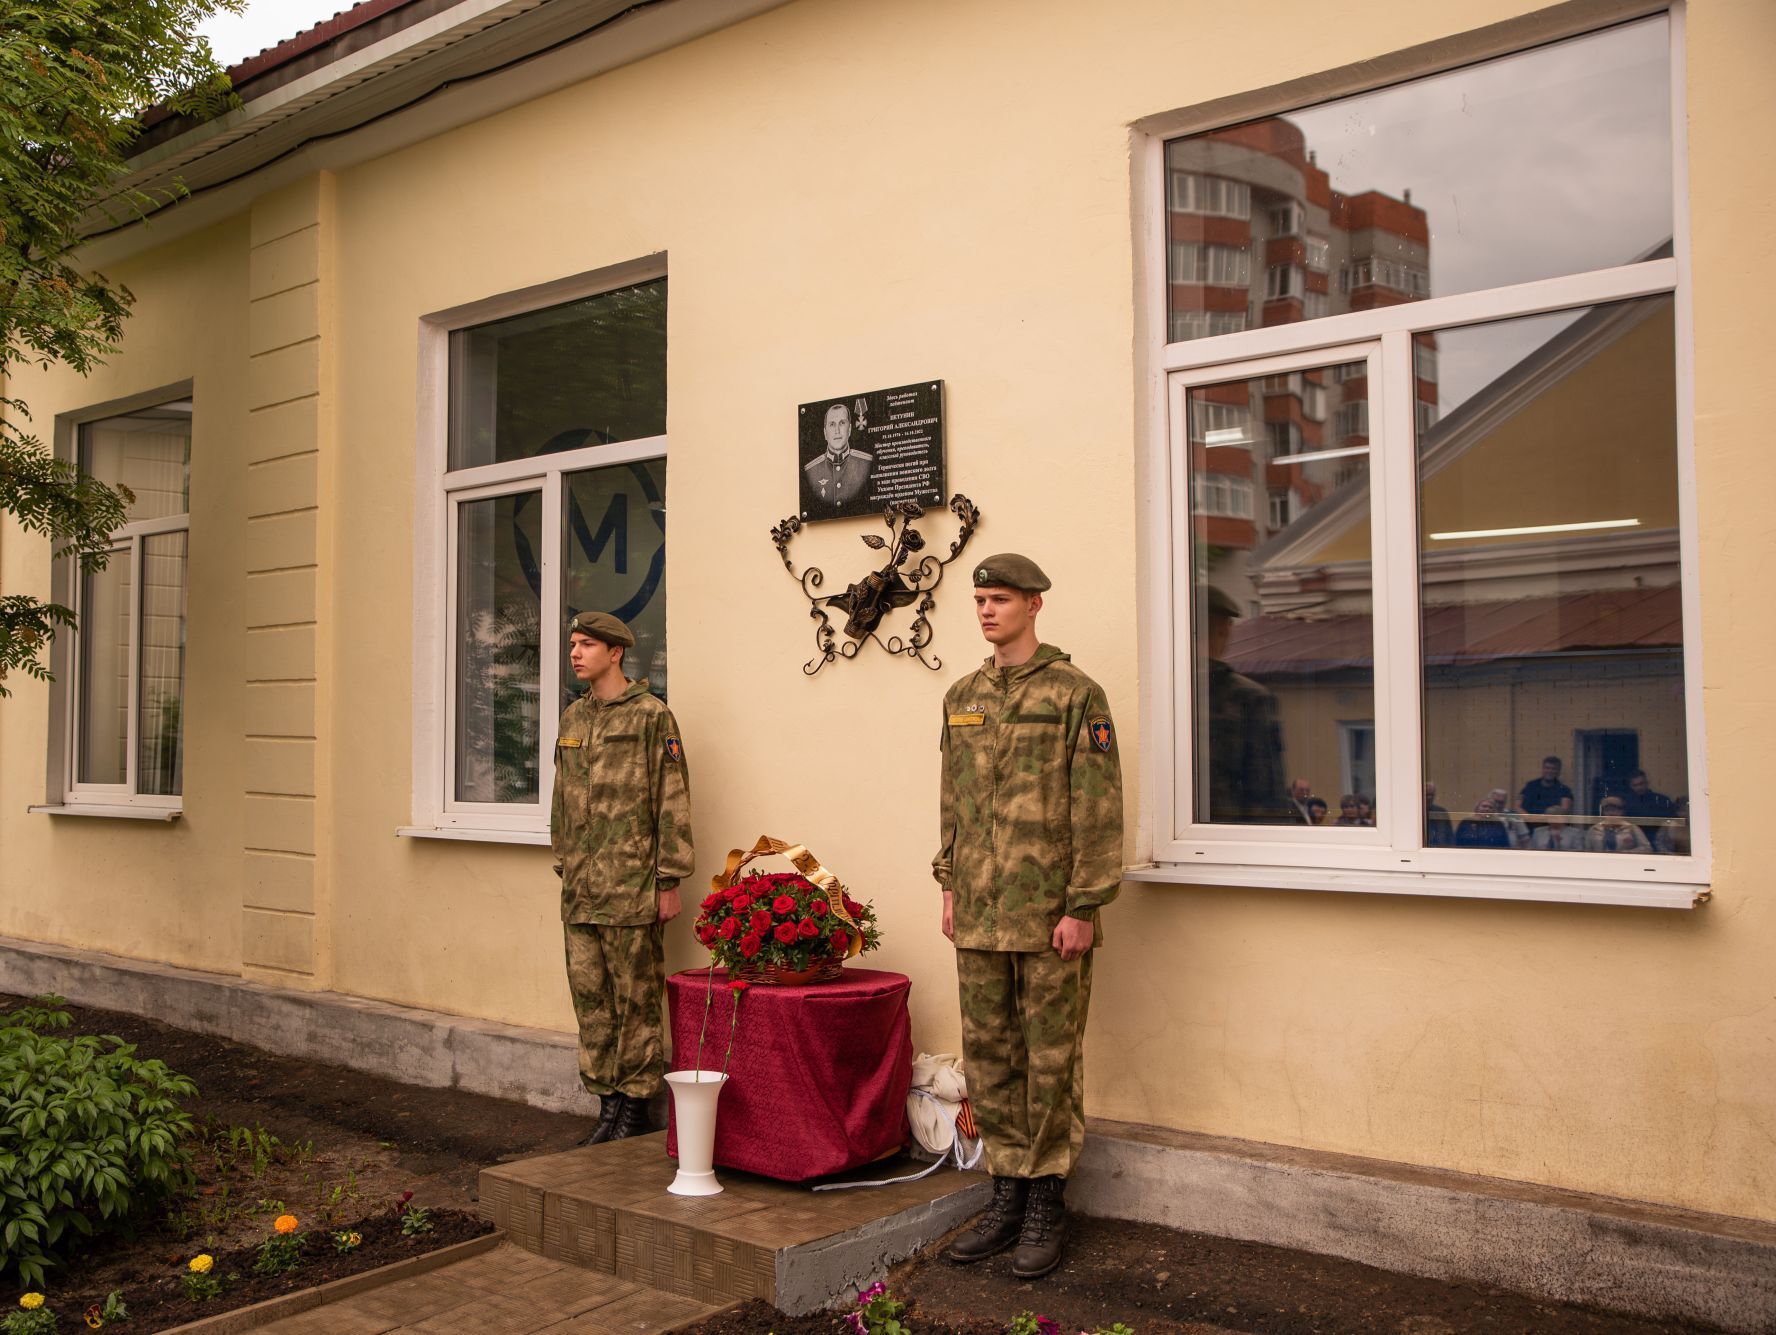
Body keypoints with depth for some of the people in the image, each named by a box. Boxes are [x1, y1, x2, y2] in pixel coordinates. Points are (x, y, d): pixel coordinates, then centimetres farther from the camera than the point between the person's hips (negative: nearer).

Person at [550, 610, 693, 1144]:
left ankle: (635, 1106, 11)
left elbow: (673, 804, -8)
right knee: (590, 997, 9)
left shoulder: (651, 715, -6)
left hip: (631, 887, -6)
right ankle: (607, 1100, 19)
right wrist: (564, 867, 17)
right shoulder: (572, 717, 14)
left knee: (636, 999, 1)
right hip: (580, 889, 7)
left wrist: (669, 882, -11)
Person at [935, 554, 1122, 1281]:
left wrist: (1084, 907, -14)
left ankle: (1046, 1206, 16)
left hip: (1050, 912, -6)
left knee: (1051, 1059, 4)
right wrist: (950, 886, 13)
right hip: (980, 913, 6)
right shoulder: (962, 697, 12)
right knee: (988, 1056, 11)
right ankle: (1008, 1195, 24)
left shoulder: (1076, 695, -7)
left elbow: (1098, 808, -10)